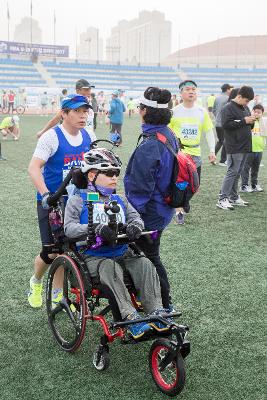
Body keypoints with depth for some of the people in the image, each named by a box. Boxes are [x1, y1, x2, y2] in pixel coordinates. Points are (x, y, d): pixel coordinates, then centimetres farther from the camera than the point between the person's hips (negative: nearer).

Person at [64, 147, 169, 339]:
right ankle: (131, 318, -42)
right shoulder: (78, 201, 2)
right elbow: (69, 228, -12)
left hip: (122, 252, 5)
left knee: (145, 264, -25)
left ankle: (156, 312, -28)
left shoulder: (119, 200, 19)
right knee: (110, 268, -37)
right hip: (93, 256, -4)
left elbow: (135, 216, 9)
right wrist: (97, 228, -29)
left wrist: (135, 225, -18)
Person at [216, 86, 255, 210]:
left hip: (244, 146, 8)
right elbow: (226, 125, -22)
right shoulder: (228, 108, -10)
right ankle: (222, 199, -6)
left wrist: (251, 122, 2)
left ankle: (233, 197, 20)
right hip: (234, 147, -8)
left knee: (237, 173, 13)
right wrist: (244, 121, -20)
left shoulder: (245, 108, 17)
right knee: (232, 172, -9)